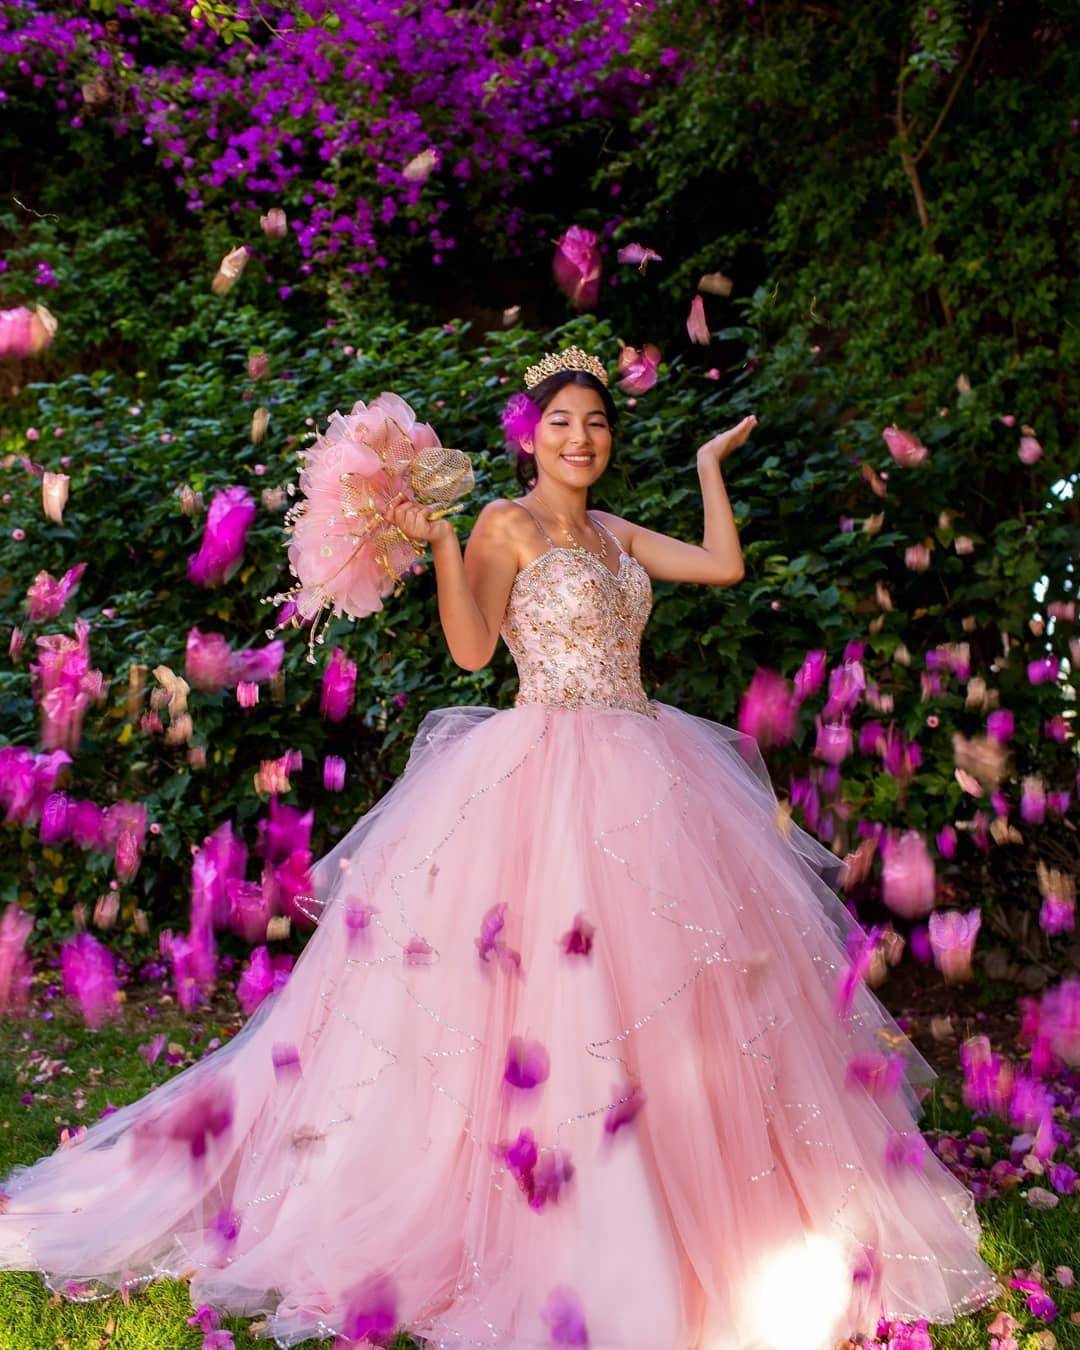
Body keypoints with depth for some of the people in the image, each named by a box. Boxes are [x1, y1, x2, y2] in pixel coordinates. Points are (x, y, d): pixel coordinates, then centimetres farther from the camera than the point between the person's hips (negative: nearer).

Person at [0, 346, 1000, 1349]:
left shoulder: (615, 534, 17)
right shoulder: (506, 523, -2)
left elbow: (725, 564, 14)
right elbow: (471, 647, -11)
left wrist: (709, 464, 22)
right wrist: (438, 543, -21)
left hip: (645, 774, 7)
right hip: (547, 773, -7)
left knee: (661, 989, 8)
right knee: (546, 995, -9)